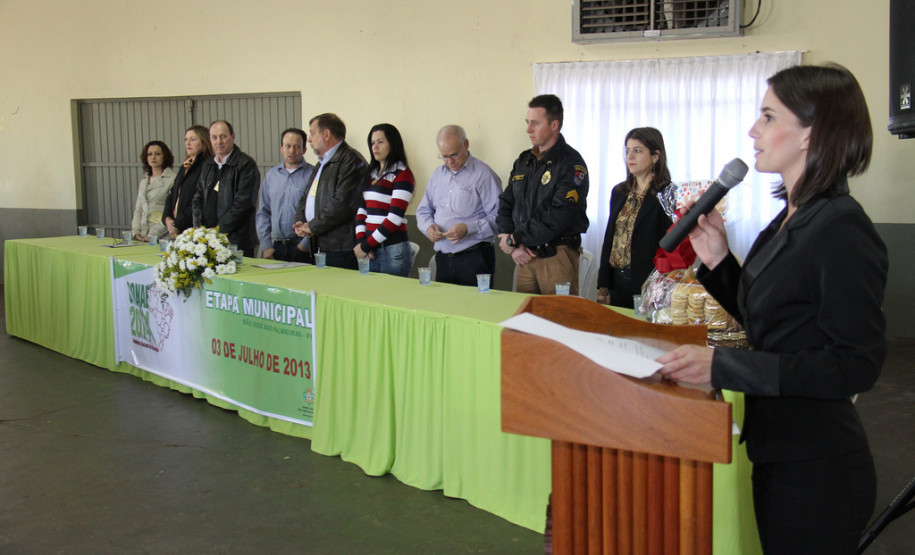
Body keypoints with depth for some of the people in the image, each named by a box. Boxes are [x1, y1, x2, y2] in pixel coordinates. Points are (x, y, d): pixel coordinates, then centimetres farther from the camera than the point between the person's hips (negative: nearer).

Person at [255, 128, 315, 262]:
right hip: (277, 247, 4)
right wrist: (266, 245, 7)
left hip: (303, 248, -4)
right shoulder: (271, 175, 14)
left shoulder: (313, 174, -2)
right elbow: (263, 212, 15)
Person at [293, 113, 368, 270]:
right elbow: (306, 198, 28)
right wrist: (300, 222, 7)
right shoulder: (322, 163, 24)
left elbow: (342, 203, -20)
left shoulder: (350, 160, -9)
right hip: (319, 246, 9)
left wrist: (312, 227, -12)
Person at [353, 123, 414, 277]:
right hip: (371, 251, 6)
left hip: (393, 251, -6)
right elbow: (361, 209, 12)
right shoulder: (371, 173, 17)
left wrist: (366, 245, -10)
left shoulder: (402, 174, -5)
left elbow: (395, 217, -12)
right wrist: (361, 241, -4)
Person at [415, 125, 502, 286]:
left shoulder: (483, 174, -7)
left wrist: (468, 228, -22)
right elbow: (423, 210, 22)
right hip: (443, 259, 6)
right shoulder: (438, 174, 15)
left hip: (474, 258, -6)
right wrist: (428, 227, 1)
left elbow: (498, 218, -14)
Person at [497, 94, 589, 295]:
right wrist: (514, 247, -4)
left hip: (557, 256, -6)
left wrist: (514, 238, -13)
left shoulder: (571, 163, -9)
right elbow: (505, 206, 12)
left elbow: (559, 217, -19)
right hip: (525, 256, 6)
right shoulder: (523, 161, 13)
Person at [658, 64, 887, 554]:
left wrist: (723, 366, -28)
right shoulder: (791, 220, 9)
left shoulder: (841, 229, -20)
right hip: (779, 458, 9)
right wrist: (718, 261, 2)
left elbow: (857, 364, -24)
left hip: (816, 475, -9)